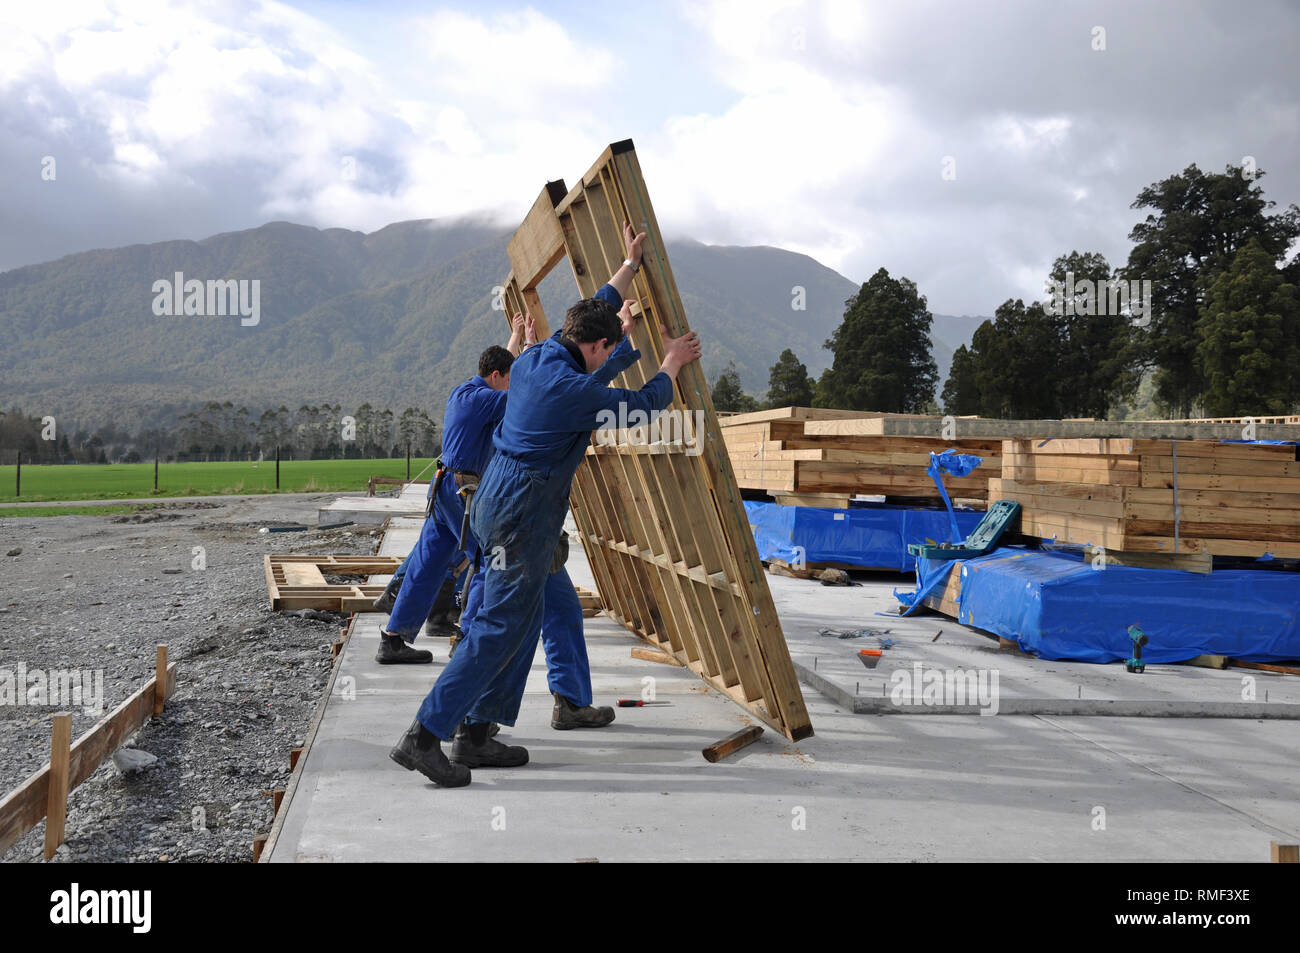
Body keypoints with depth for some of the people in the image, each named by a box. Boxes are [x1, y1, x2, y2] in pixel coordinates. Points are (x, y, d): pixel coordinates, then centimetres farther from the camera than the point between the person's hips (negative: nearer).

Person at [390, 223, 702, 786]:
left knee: (521, 623, 15)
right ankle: (423, 737, -7)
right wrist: (672, 363, 16)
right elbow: (644, 403, -2)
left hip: (495, 501, 10)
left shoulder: (533, 358, 8)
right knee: (499, 628, -7)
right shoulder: (574, 391, -18)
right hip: (523, 512, -10)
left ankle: (475, 735, 18)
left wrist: (630, 265, 34)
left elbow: (594, 312, 26)